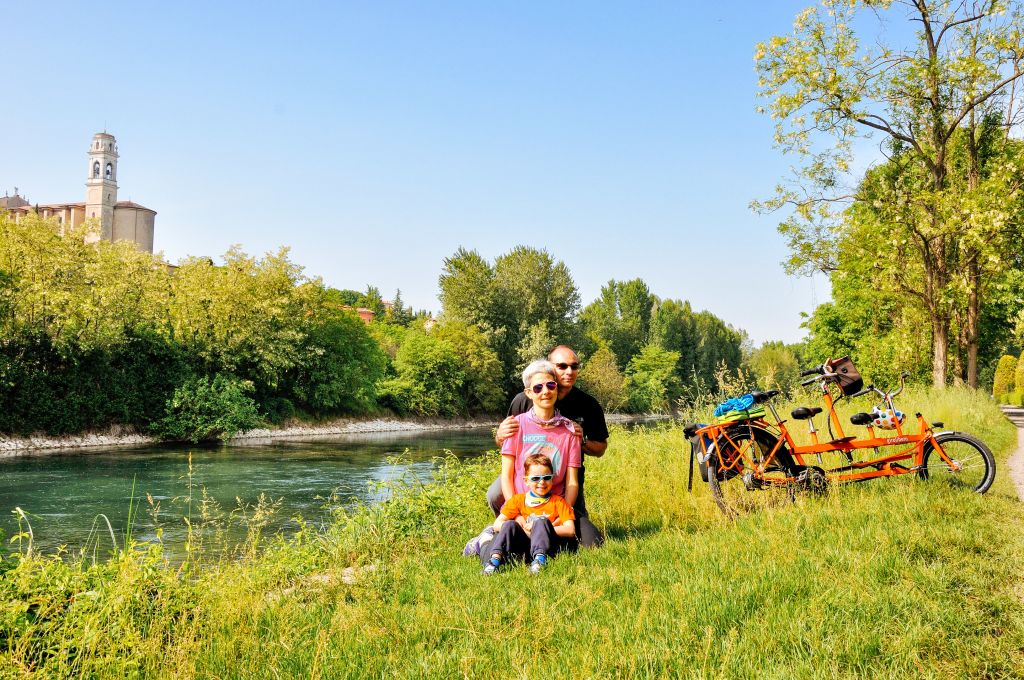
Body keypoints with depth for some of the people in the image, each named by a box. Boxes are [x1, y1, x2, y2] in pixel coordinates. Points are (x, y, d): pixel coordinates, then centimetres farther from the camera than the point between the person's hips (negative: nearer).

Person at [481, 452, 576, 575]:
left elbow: (570, 530, -4)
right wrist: (523, 530, -9)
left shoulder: (558, 502, 8)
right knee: (510, 525, -20)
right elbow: (497, 525, 4)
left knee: (542, 522, -25)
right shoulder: (519, 500, 13)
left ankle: (540, 559, -42)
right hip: (522, 544, 2)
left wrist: (542, 528, -10)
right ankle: (496, 558, -35)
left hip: (546, 546, -2)